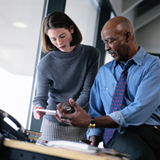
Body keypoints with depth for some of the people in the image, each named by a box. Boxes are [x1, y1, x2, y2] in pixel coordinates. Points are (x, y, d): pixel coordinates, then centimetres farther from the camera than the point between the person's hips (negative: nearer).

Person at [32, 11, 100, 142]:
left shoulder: (91, 54, -6)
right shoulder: (45, 64, -7)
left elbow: (88, 91, -9)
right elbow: (41, 97, -4)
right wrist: (39, 108, -26)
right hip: (53, 124, 0)